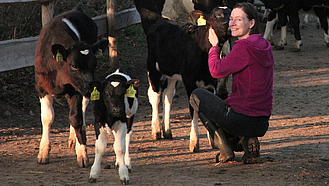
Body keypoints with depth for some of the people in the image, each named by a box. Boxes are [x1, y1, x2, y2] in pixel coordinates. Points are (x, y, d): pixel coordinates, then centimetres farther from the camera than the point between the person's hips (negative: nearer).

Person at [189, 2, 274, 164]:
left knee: (197, 96, 13)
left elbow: (217, 71, -16)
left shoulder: (244, 46, -17)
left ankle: (225, 149, 4)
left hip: (243, 118, -9)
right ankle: (248, 140, 6)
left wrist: (215, 46, -1)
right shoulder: (264, 45, 10)